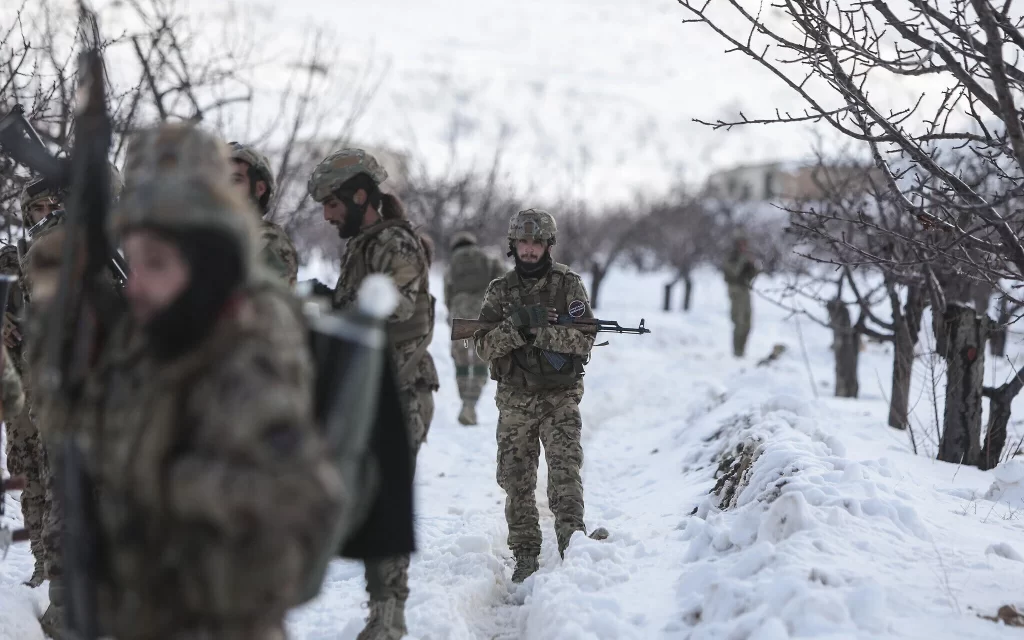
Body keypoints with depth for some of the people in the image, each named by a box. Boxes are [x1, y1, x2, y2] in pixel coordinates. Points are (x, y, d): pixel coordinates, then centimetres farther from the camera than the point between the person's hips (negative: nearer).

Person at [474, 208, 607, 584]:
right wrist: (514, 326, -21)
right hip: (514, 402, 2)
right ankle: (525, 556, 11)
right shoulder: (499, 291, 6)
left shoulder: (569, 285, 1)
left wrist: (542, 328, -21)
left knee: (565, 466, -19)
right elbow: (485, 347, -3)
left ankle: (571, 536, -25)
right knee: (516, 479, 3)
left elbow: (584, 341, -8)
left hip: (560, 398, -2)